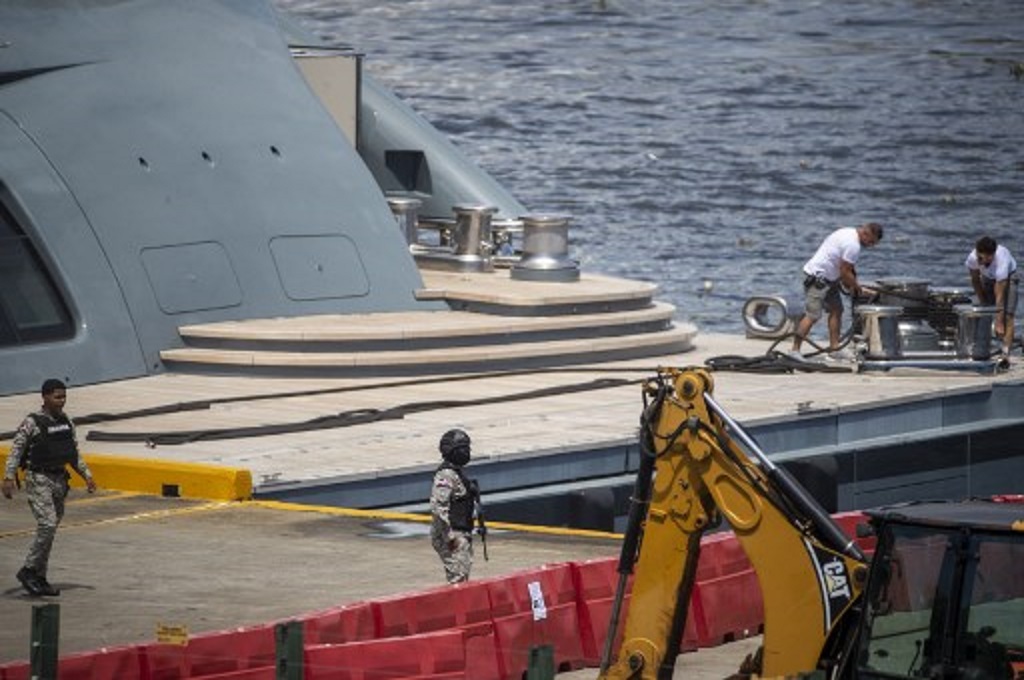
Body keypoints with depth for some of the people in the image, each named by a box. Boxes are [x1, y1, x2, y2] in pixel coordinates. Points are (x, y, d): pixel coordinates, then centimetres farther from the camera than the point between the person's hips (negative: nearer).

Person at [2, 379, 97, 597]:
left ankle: (39, 578, 15)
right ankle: (28, 571, -9)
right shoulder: (32, 423, -9)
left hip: (59, 480, 7)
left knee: (50, 529, 8)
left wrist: (87, 475, 15)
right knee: (48, 524, -19)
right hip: (38, 480, -7)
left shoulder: (66, 423, 11)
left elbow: (74, 454, 21)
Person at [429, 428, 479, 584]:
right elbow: (437, 507, -24)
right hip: (453, 536, -10)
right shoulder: (446, 475, -16)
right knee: (458, 578, -14)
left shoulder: (457, 472, 15)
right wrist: (449, 536, -25)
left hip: (463, 534, 10)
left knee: (464, 577, 14)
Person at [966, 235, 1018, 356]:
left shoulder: (1001, 262, -44)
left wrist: (999, 323, -39)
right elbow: (975, 280, -10)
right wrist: (982, 301, -4)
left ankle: (1006, 352, -20)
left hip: (1008, 277, -4)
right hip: (987, 277, 4)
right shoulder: (972, 258, -33)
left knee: (1007, 315, -17)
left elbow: (999, 297, -42)